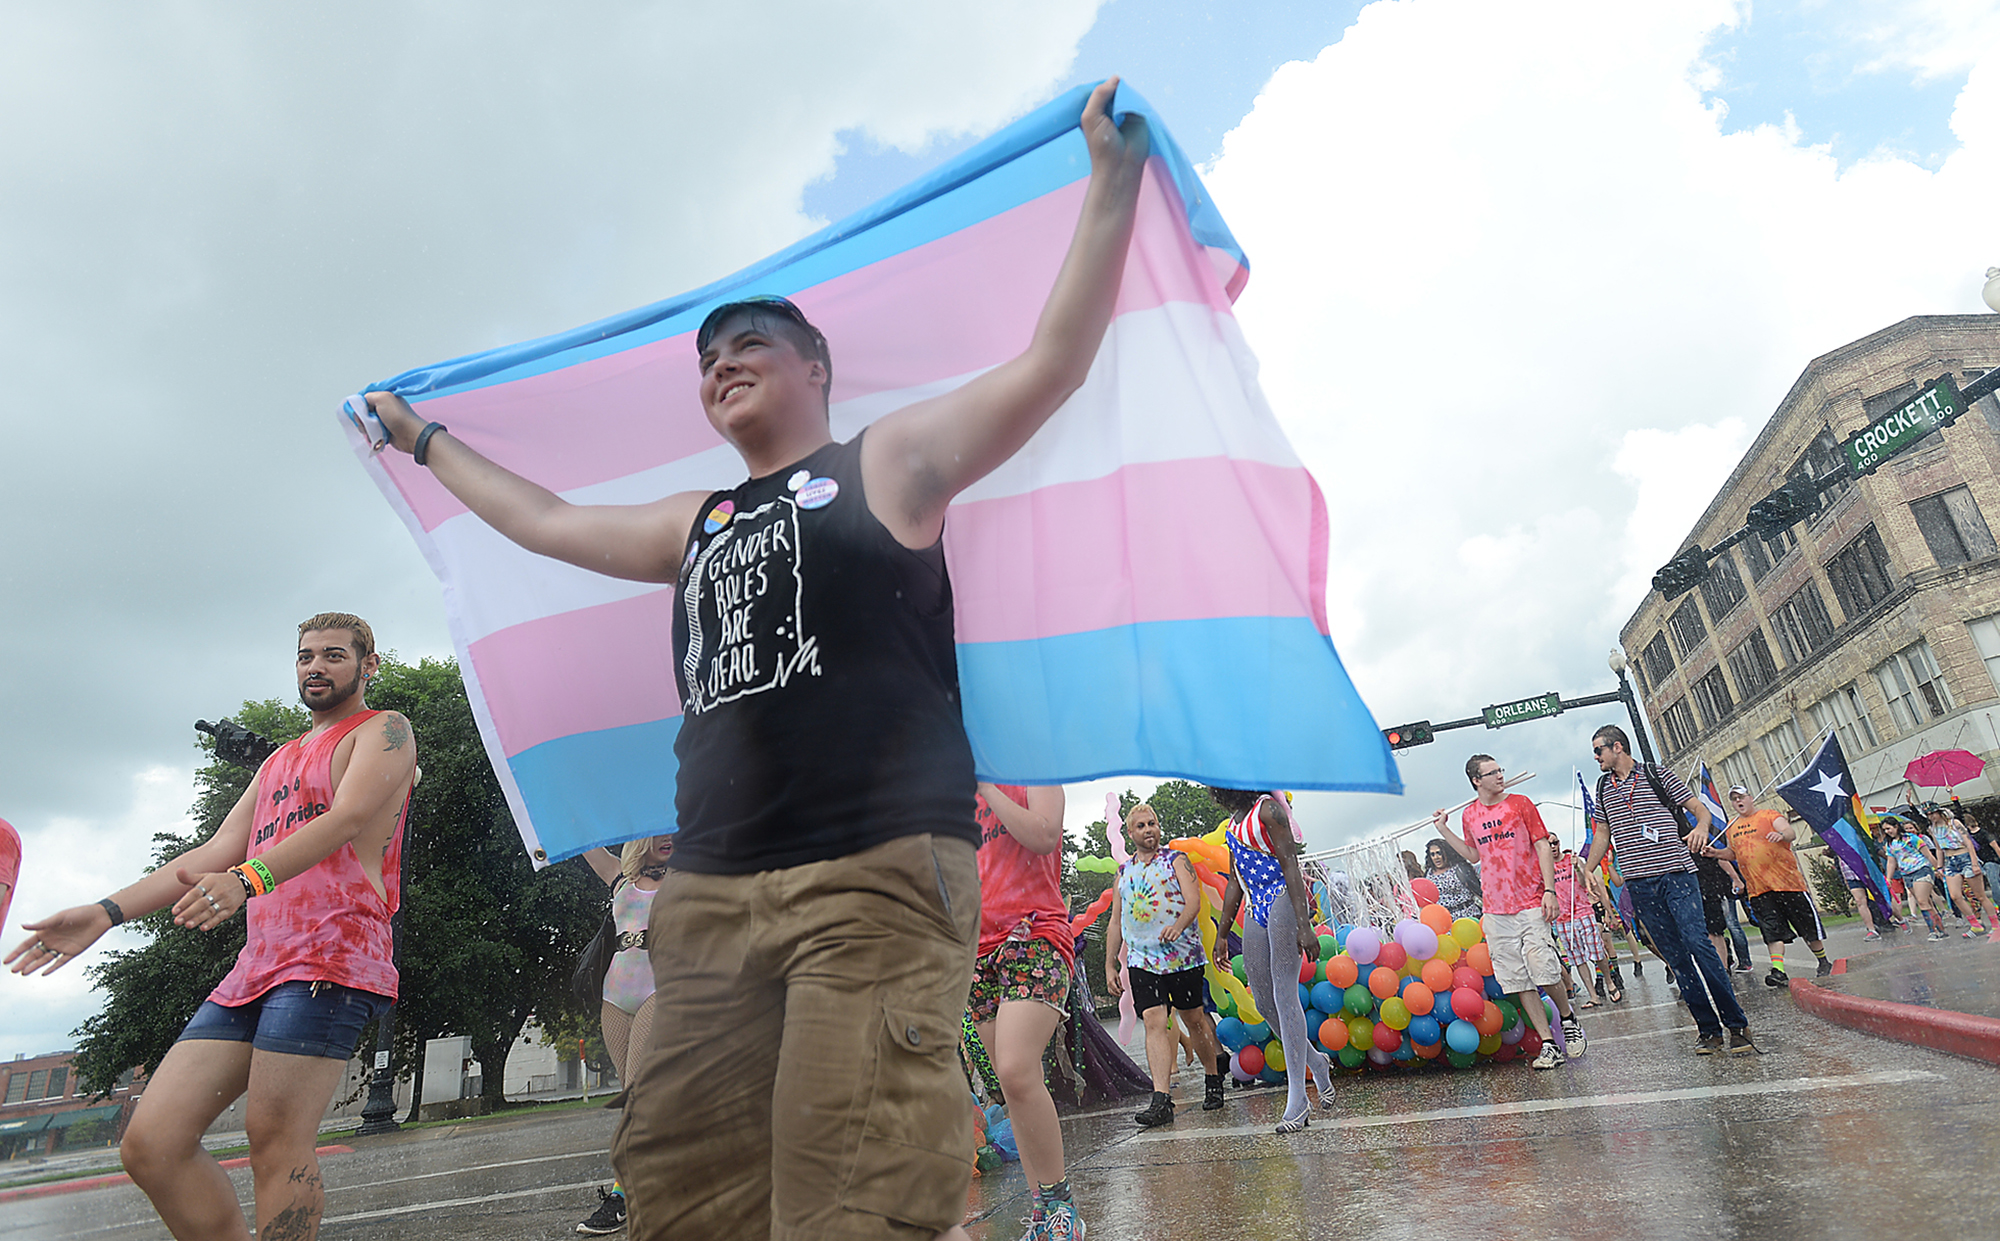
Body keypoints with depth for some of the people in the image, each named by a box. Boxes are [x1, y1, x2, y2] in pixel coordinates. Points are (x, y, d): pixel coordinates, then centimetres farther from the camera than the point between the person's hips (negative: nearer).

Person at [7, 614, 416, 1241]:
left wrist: (248, 878, -27)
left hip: (329, 956, -8)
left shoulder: (384, 731, 5)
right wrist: (106, 912, 14)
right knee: (150, 1144, 0)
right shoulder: (279, 761, 31)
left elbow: (348, 818, -13)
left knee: (276, 1141, -11)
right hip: (256, 964, 8)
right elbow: (215, 853, 25)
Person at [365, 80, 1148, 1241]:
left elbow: (1054, 361, 2)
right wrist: (427, 439, 48)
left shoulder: (890, 461, 9)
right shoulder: (697, 526, 25)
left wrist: (1114, 176, 0)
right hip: (711, 894, 6)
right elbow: (548, 522, 37)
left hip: (880, 876, -6)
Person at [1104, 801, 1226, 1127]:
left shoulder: (1176, 860, 2)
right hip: (1142, 960, 2)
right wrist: (1109, 965, 10)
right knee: (1154, 1022, -11)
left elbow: (1194, 900, -11)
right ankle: (1161, 1101, -15)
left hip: (1183, 955, -2)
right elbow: (1115, 922, 16)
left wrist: (1178, 925, -32)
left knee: (1194, 1020, 9)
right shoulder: (1124, 872, 13)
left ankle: (1214, 1077, 33)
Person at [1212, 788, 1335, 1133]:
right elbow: (1235, 883, 21)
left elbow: (1291, 868, -13)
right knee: (1263, 1002, 6)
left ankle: (1296, 1098, -8)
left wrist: (1304, 926, -20)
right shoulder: (1234, 821, 17)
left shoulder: (1267, 809, -8)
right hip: (1256, 910, 8)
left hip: (1282, 900, -8)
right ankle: (1316, 1064, 27)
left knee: (1284, 994, -11)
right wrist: (1221, 934, 22)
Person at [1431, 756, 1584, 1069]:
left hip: (1530, 904, -3)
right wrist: (1444, 831, 13)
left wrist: (1549, 890, -8)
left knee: (1545, 971, -6)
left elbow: (1543, 846, 0)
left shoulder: (1520, 804, 1)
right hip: (1495, 911, 3)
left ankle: (1568, 1018, 24)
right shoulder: (1469, 815, 9)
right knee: (1518, 980, 3)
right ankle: (1548, 1044, 12)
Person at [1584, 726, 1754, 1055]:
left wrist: (1701, 828, -18)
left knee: (1698, 944, -13)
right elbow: (1603, 834, 23)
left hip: (1675, 874, -4)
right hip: (1639, 885, 4)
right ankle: (1708, 1029, 7)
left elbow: (1700, 808, 4)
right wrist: (1586, 871, 19)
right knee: (1674, 956, 2)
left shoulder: (1657, 775, 3)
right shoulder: (1603, 788, 15)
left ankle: (1737, 1025, -4)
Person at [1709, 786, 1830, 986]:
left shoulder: (1770, 816, 0)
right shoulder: (1732, 827, 15)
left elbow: (1791, 833, -15)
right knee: (1773, 931, -4)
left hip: (1786, 881, -3)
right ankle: (1778, 971, -10)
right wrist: (1717, 853, 8)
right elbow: (1733, 852, 26)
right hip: (1758, 889, 4)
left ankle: (1824, 963, 26)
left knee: (1808, 927, 7)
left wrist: (1781, 835, -36)